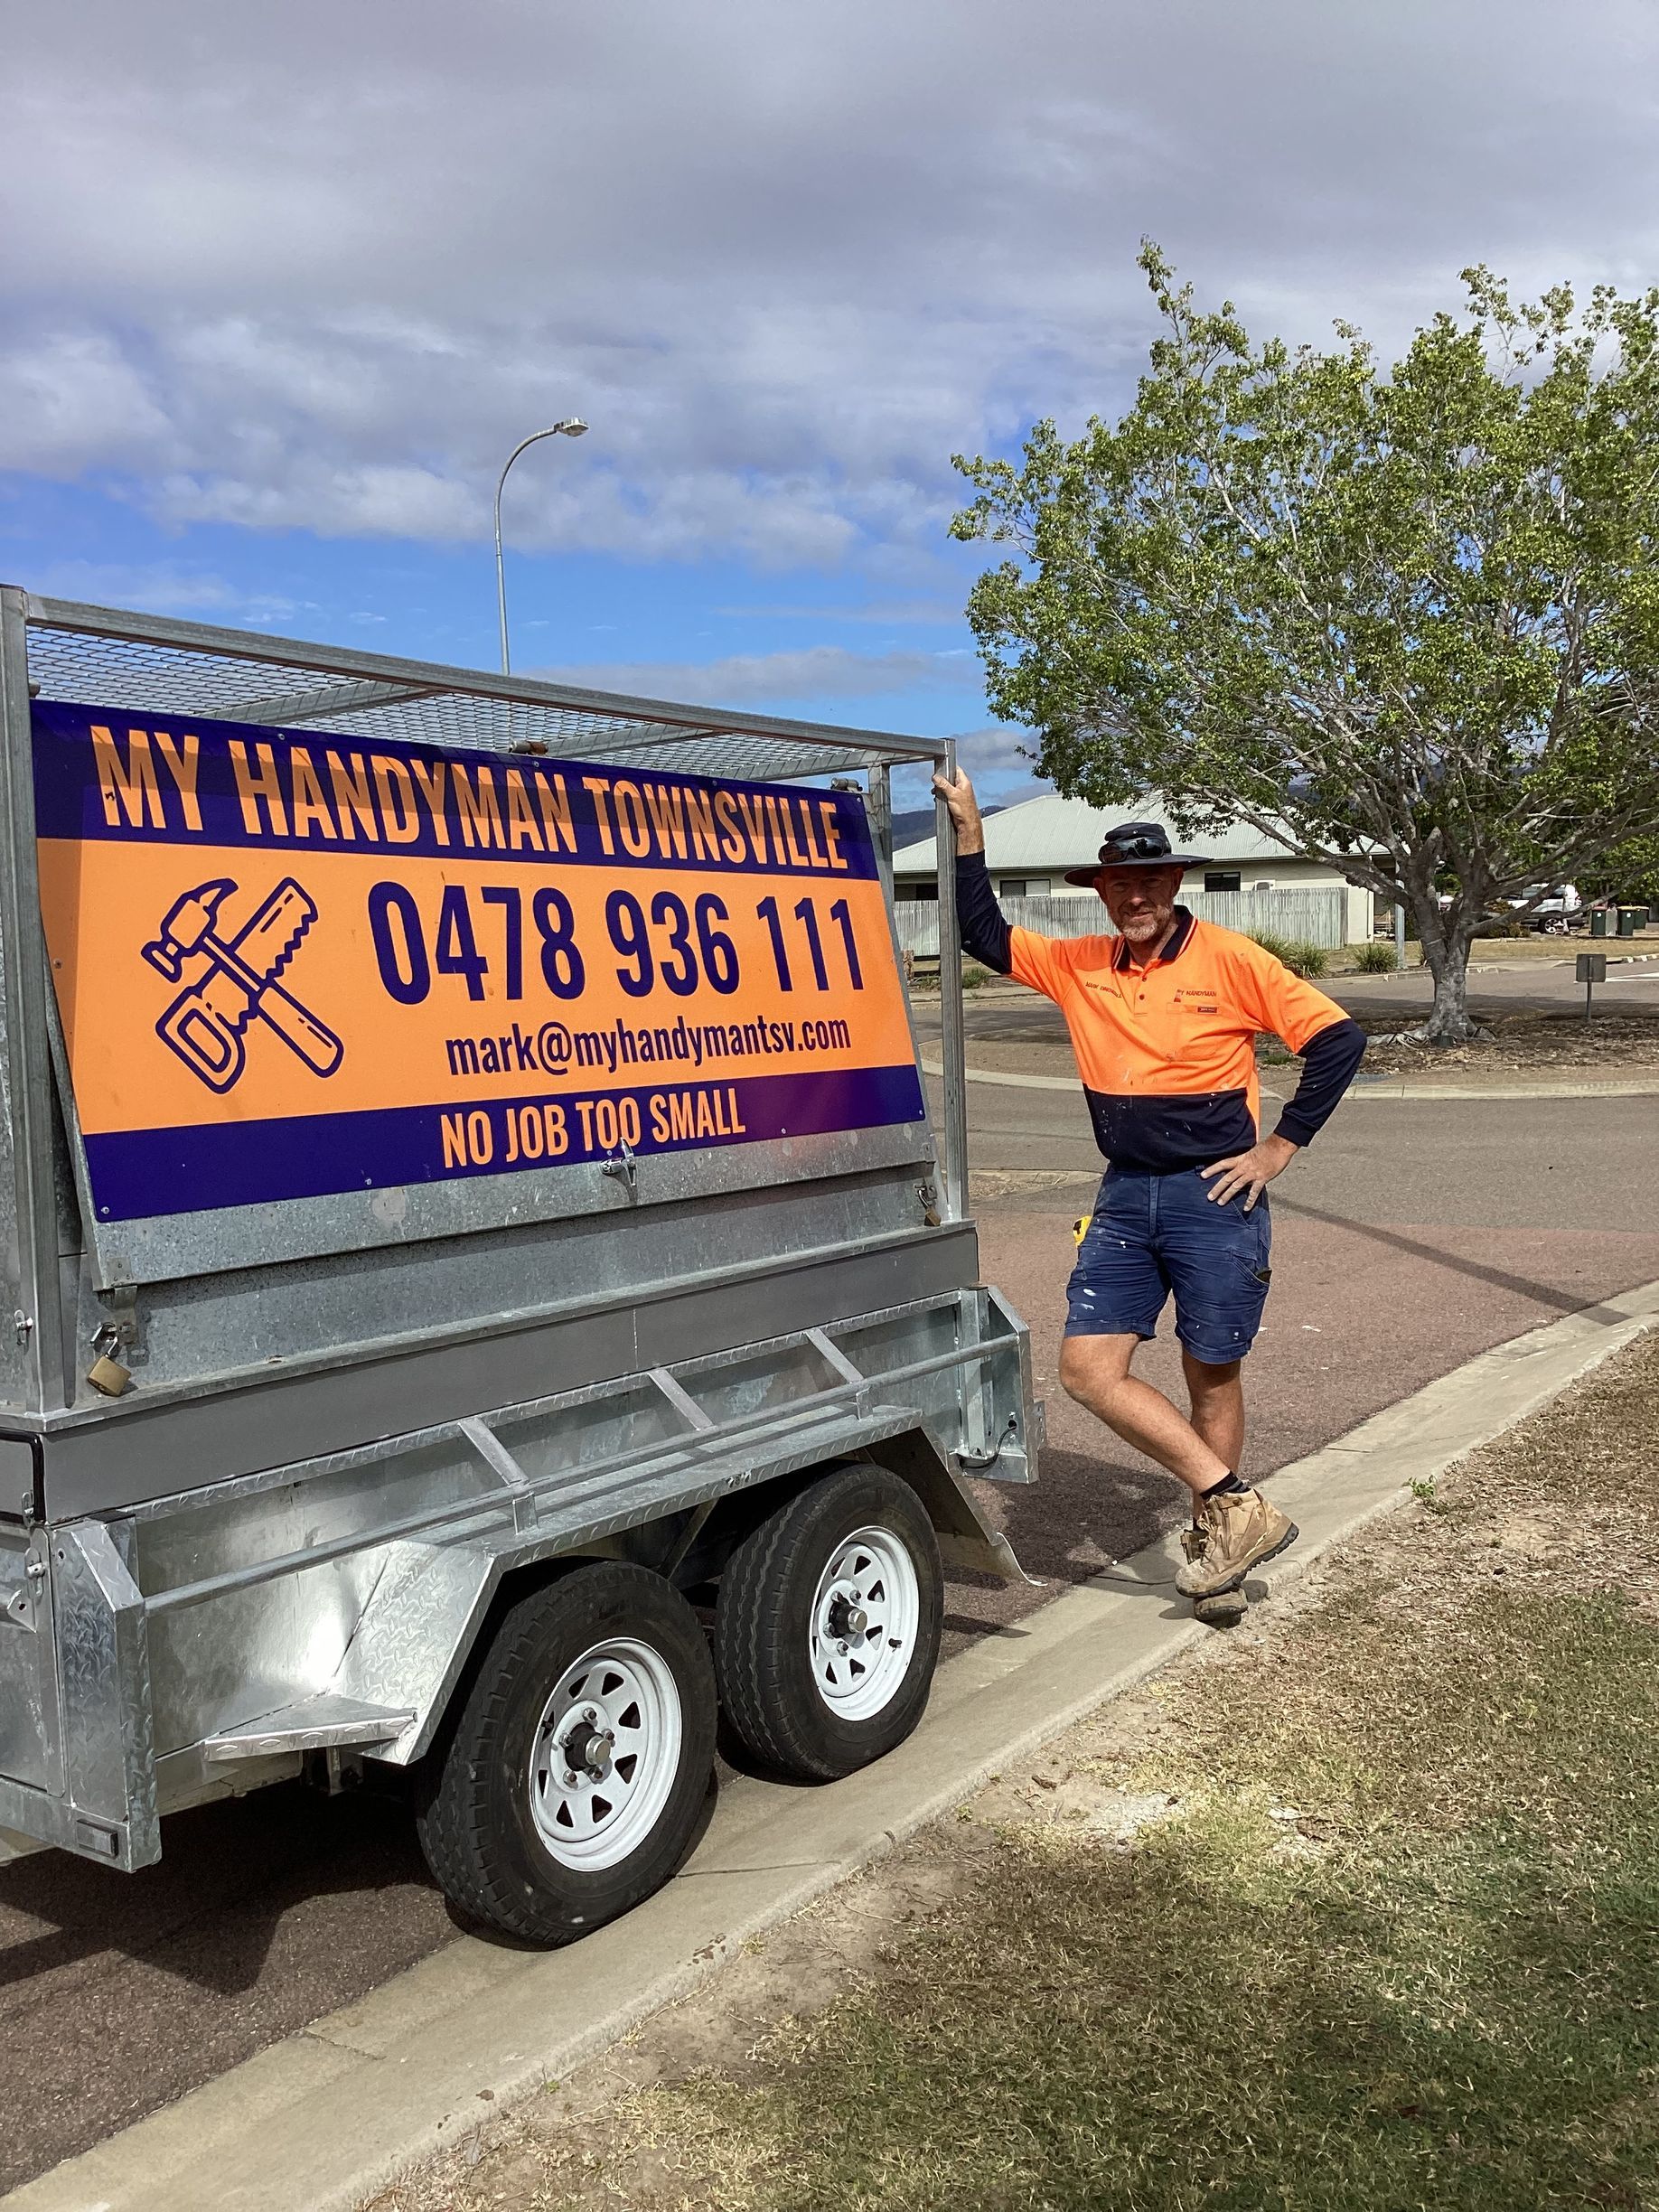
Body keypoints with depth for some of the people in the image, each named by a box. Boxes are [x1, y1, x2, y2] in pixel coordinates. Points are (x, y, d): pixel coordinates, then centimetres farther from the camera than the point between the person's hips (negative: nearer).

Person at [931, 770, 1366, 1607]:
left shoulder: (1230, 959, -8)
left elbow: (1337, 1039, -7)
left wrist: (1280, 1147, -7)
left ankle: (1214, 1533, 23)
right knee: (1087, 1366, -5)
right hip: (1125, 1197, 5)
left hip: (1214, 1197, -5)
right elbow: (985, 935, 13)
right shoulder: (1079, 965, 6)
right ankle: (1238, 1507, 1)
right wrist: (967, 827, 5)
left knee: (1211, 1377, 7)